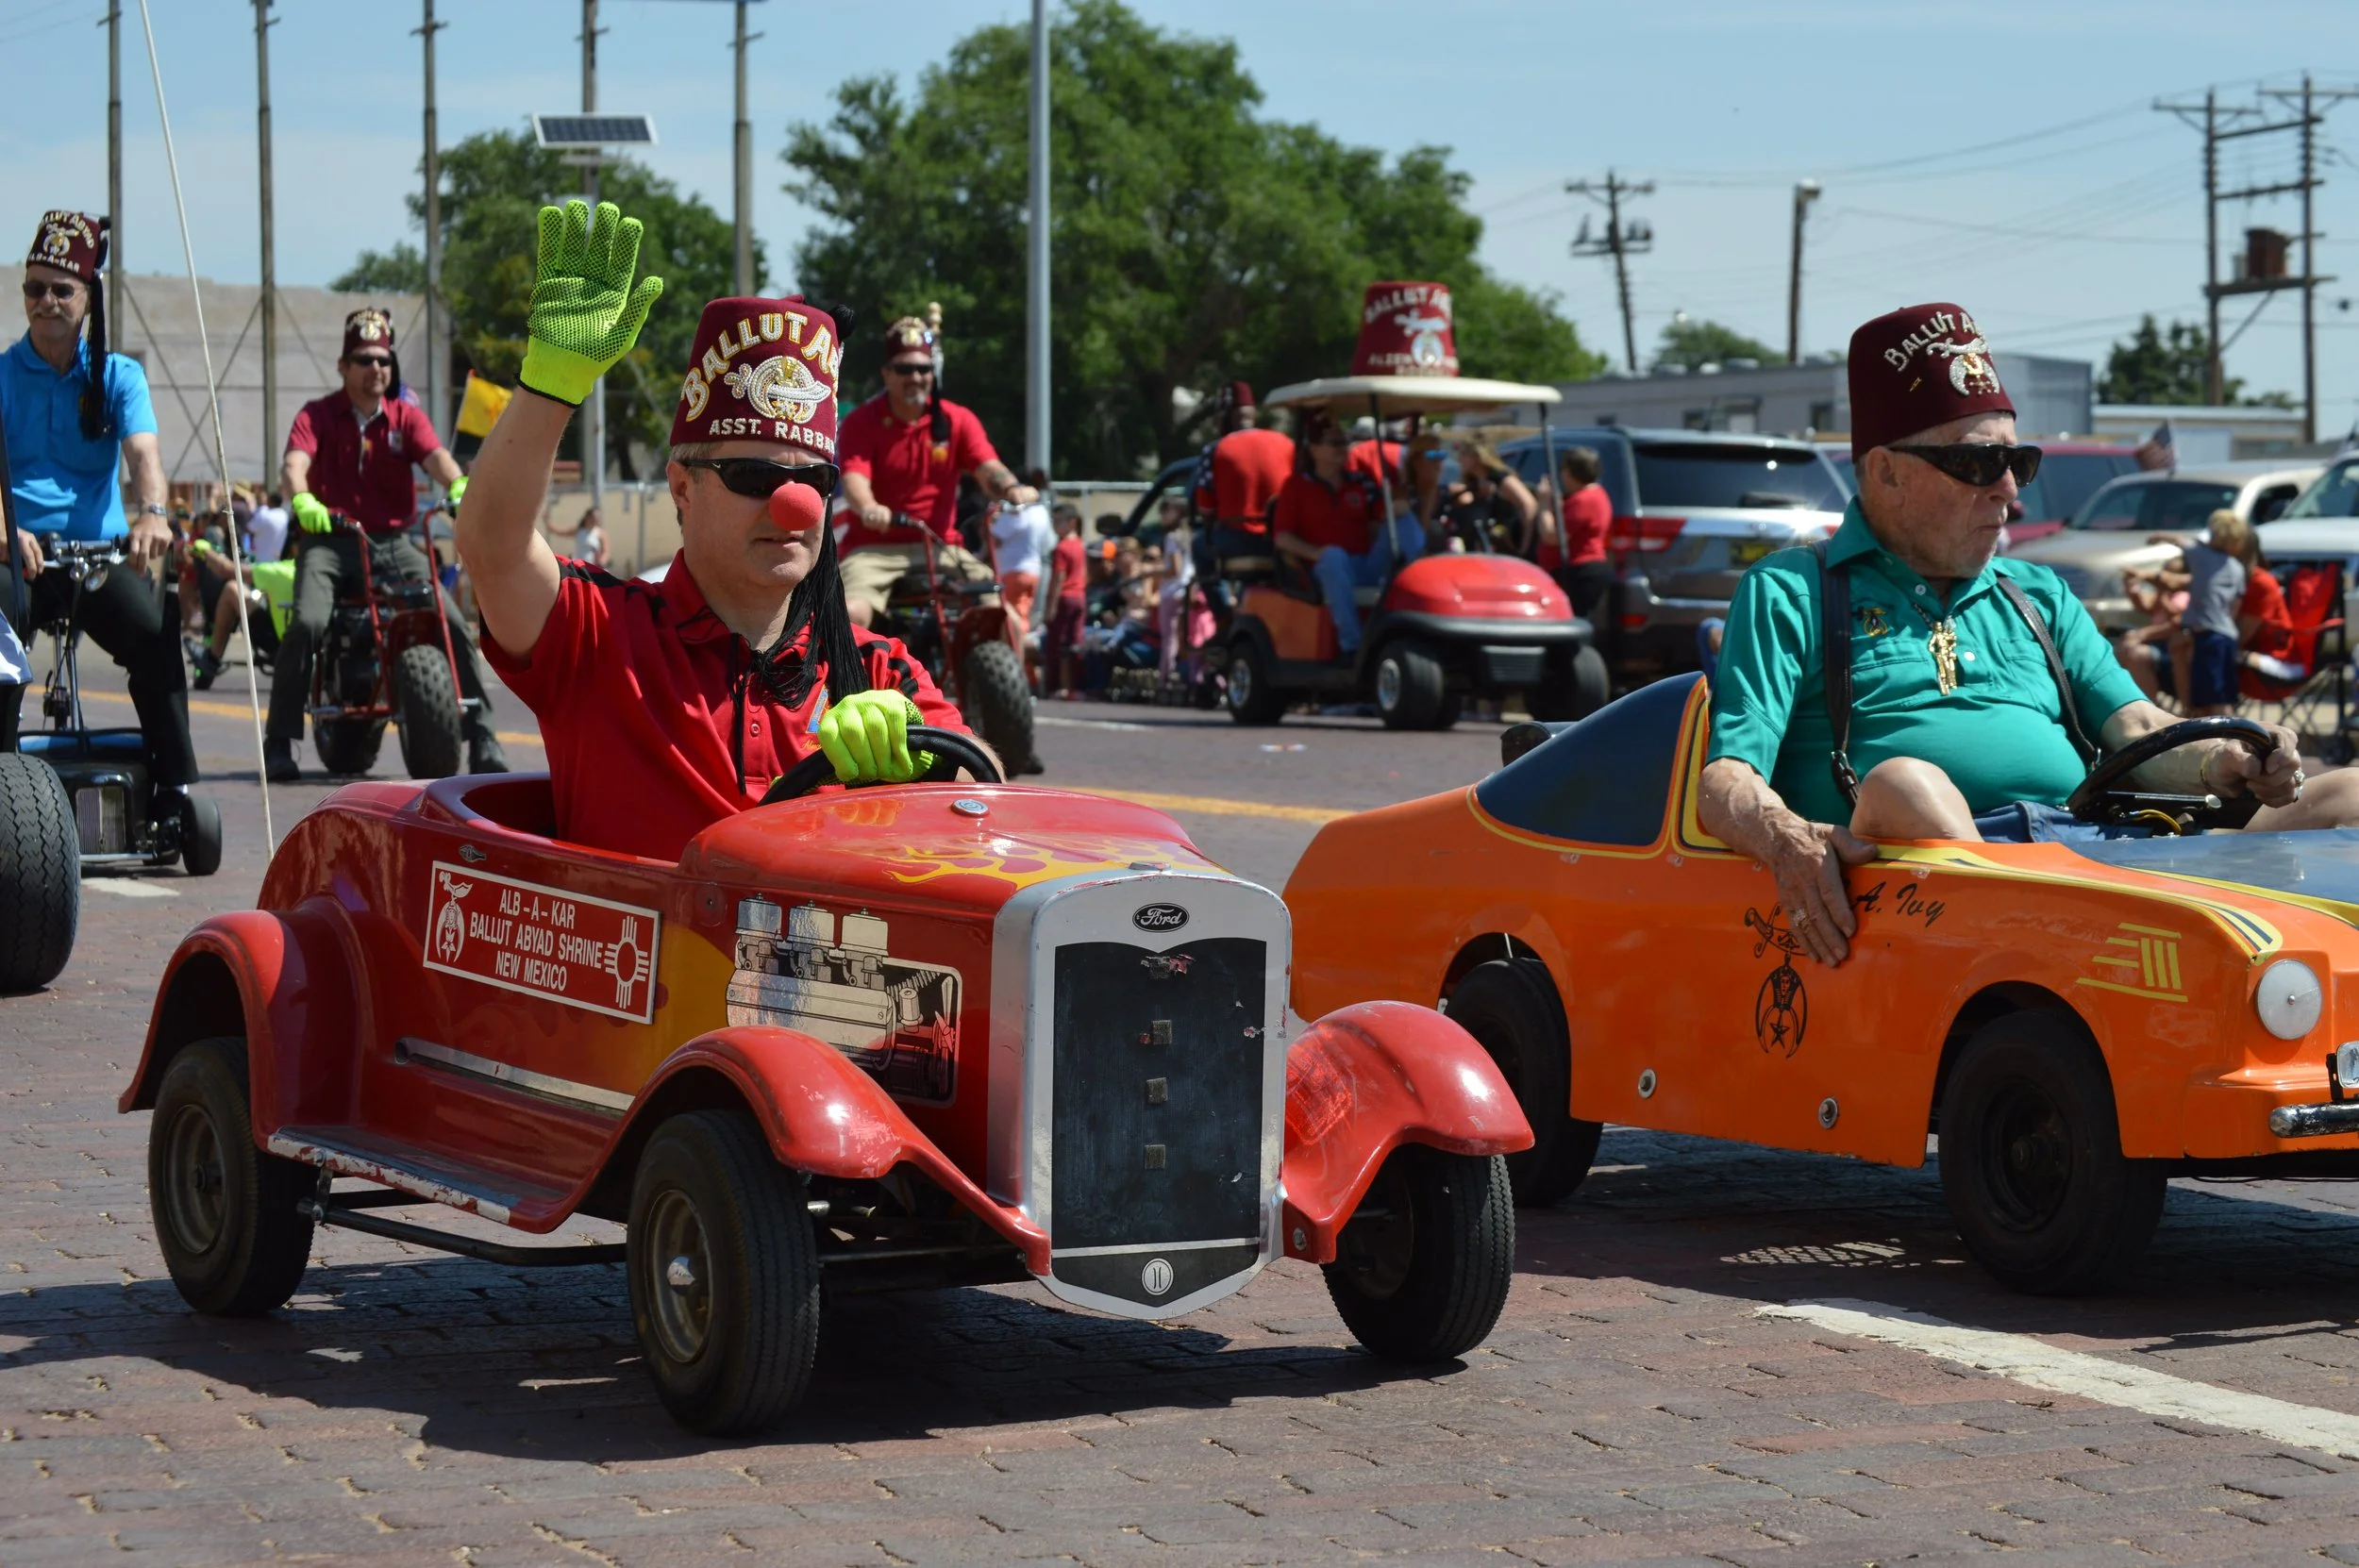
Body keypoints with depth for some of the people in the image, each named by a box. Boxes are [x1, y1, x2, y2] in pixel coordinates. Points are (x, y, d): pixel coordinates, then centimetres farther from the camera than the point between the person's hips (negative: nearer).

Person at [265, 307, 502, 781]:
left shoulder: (406, 417, 10)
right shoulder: (318, 415, 4)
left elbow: (436, 456, -9)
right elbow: (294, 464, -14)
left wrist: (460, 487, -33)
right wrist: (301, 499, -38)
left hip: (393, 542, 2)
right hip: (330, 540, -2)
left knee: (453, 622, -15)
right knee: (307, 623, -28)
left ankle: (482, 738, -6)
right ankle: (278, 742, -20)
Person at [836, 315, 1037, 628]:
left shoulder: (958, 420, 4)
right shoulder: (862, 421, -4)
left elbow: (989, 468, -10)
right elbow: (854, 478, -19)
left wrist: (1013, 490, -35)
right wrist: (869, 509, -43)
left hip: (939, 547, 2)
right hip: (875, 547, -2)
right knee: (854, 614, -30)